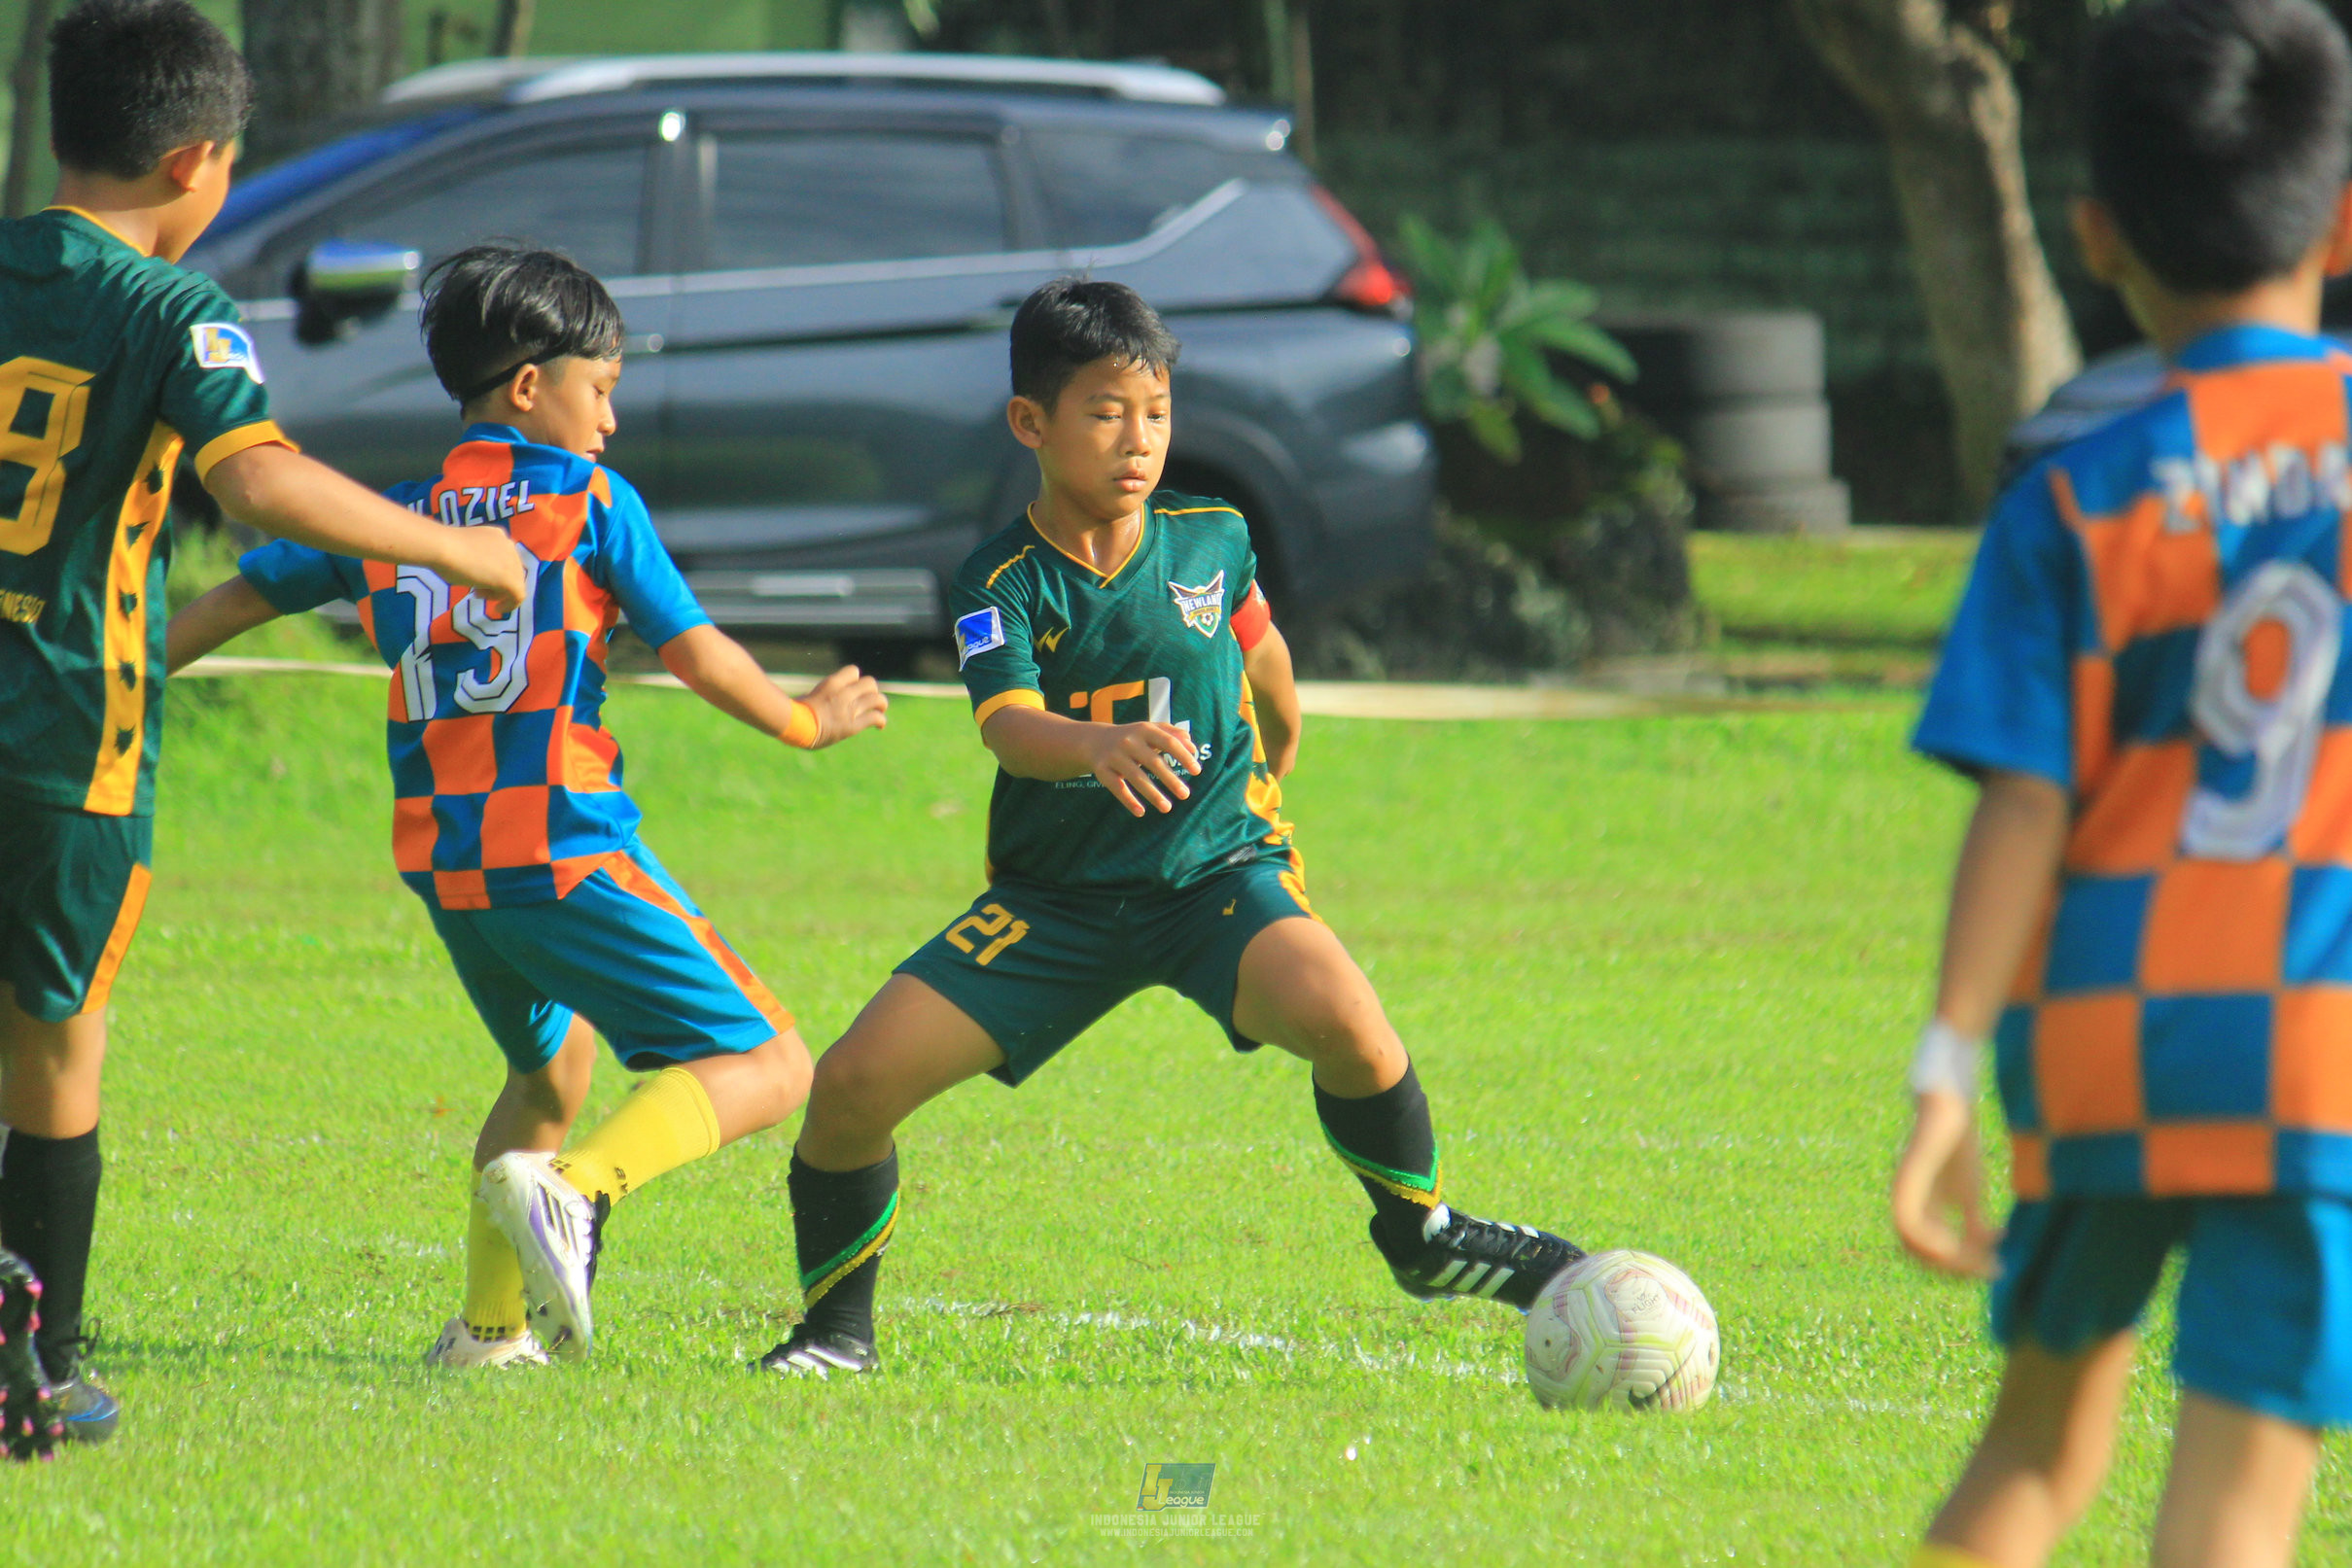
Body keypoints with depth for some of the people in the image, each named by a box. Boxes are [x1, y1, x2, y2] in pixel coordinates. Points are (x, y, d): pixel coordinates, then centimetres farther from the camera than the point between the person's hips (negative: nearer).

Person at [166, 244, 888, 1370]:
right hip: (567, 853, -6)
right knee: (766, 1066, -5)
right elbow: (696, 651, 0)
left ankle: (488, 1325, 22)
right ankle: (572, 1189, -29)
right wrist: (806, 721, 17)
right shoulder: (592, 503, 0)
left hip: (444, 871, 6)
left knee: (551, 1065, 31)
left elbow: (235, 600, 18)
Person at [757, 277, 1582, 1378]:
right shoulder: (1003, 585, -11)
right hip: (1055, 900, 0)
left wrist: (1267, 781, 35)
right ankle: (837, 1327, 10)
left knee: (1344, 1019, -31)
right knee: (855, 1081, -14)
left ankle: (1422, 1236, -2)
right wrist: (1098, 747, -52)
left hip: (1216, 868, 0)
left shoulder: (1211, 542, -2)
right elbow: (1008, 727, -30)